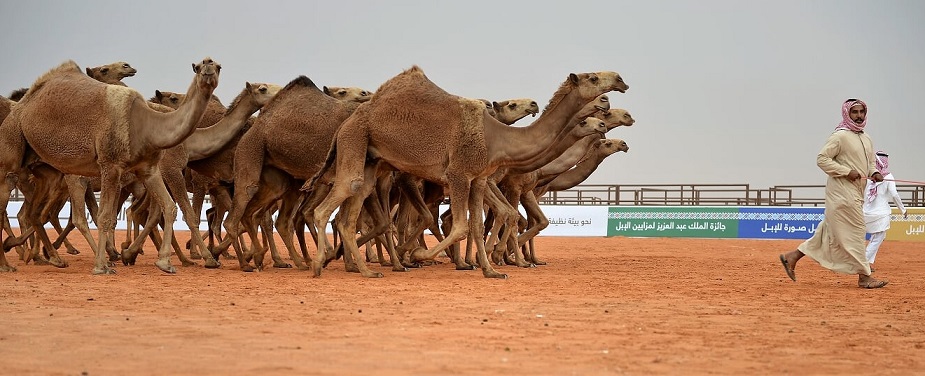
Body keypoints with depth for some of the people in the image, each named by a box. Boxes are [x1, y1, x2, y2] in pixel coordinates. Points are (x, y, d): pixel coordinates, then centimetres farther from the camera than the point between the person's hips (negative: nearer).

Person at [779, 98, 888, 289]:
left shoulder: (867, 139, 16)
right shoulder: (840, 136, -11)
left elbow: (870, 162, 26)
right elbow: (822, 159, -15)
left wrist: (874, 173, 3)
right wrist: (847, 172, -20)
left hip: (856, 193, 9)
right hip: (842, 192, -9)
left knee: (829, 231, 10)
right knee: (854, 231, -6)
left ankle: (792, 257, 15)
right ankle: (864, 276, -1)